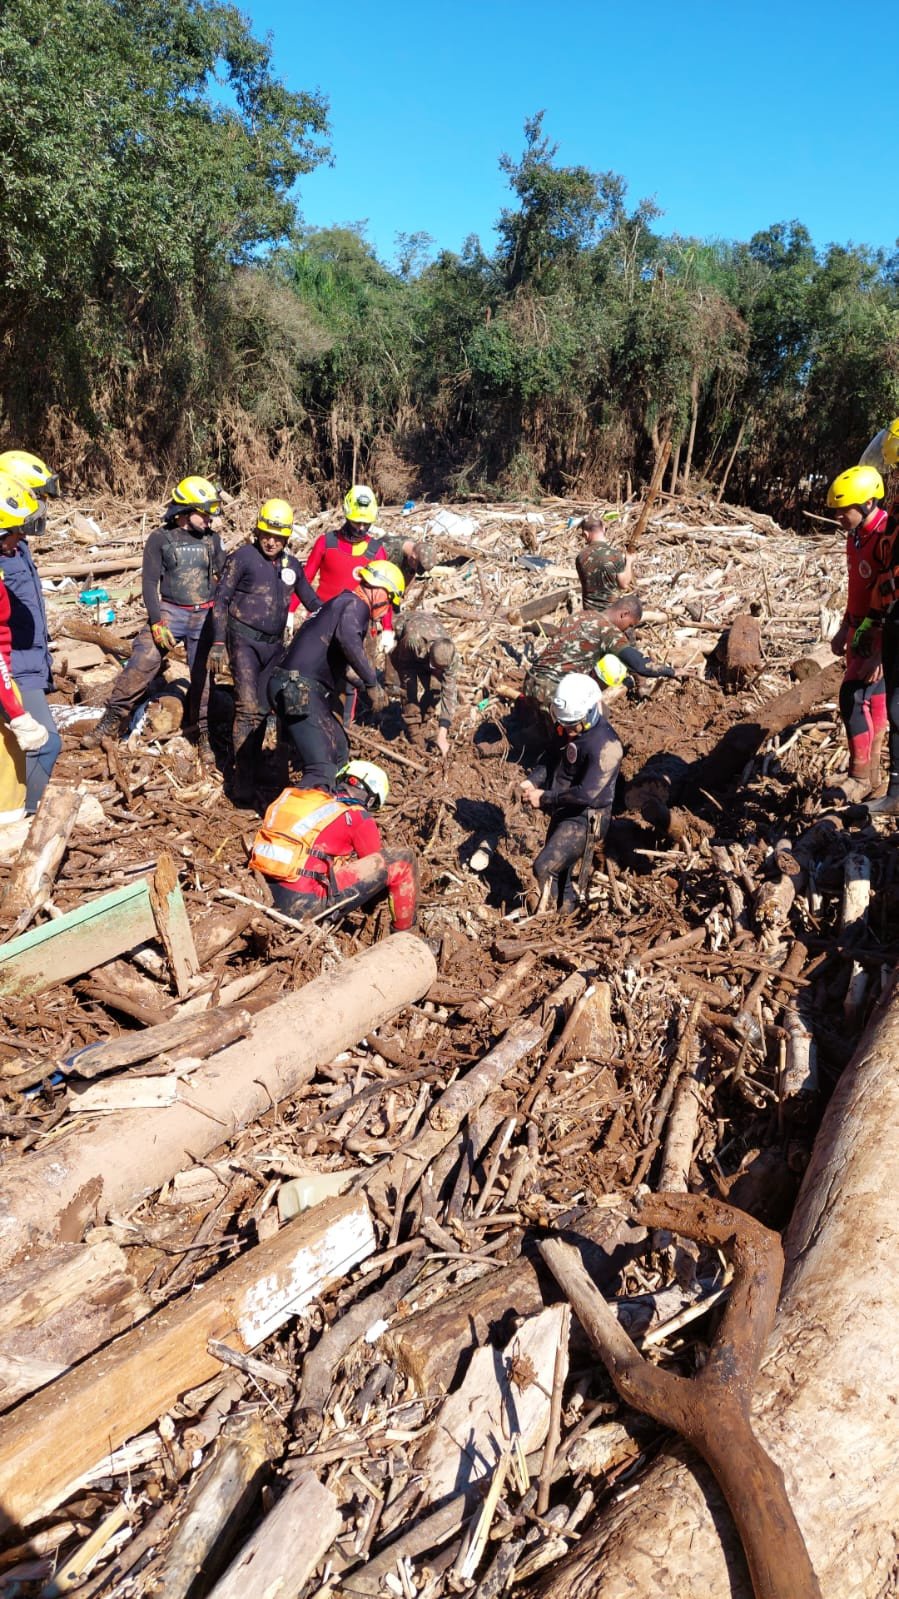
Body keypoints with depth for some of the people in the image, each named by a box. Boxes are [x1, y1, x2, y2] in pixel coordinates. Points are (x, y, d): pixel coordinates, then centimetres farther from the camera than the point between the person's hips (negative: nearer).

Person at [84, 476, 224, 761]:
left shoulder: (211, 538, 6)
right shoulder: (160, 539, -3)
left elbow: (224, 575, 14)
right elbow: (149, 582, -5)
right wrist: (156, 621, -15)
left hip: (205, 615, 3)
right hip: (170, 611, -2)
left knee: (203, 675, 6)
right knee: (141, 664, -13)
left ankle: (202, 735, 19)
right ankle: (112, 721, -2)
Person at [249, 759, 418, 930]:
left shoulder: (304, 796, 15)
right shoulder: (359, 818, -2)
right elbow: (377, 866, 10)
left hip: (265, 893, 7)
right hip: (302, 903, -7)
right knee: (401, 860, 0)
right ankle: (406, 934, 14)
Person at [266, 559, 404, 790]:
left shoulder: (340, 602, 25)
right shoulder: (356, 604, -6)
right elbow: (348, 638, -29)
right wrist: (372, 683, -22)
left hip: (297, 687, 10)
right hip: (298, 689, -10)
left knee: (338, 753, 21)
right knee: (322, 770, -20)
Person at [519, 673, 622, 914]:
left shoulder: (605, 745, -27)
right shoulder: (567, 729, -1)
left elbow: (587, 793, -30)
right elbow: (550, 759, 12)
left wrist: (544, 798, -23)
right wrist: (532, 781, -8)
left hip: (583, 820, -9)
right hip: (562, 813, 9)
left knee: (544, 868, -15)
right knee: (559, 872, 20)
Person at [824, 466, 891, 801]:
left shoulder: (887, 538, -22)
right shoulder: (856, 536, 8)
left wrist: (879, 651, -26)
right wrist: (844, 629, 19)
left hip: (882, 636, -9)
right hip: (861, 632, 9)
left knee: (853, 698, -13)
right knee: (872, 702, 14)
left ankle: (860, 775, -1)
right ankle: (871, 772, 25)